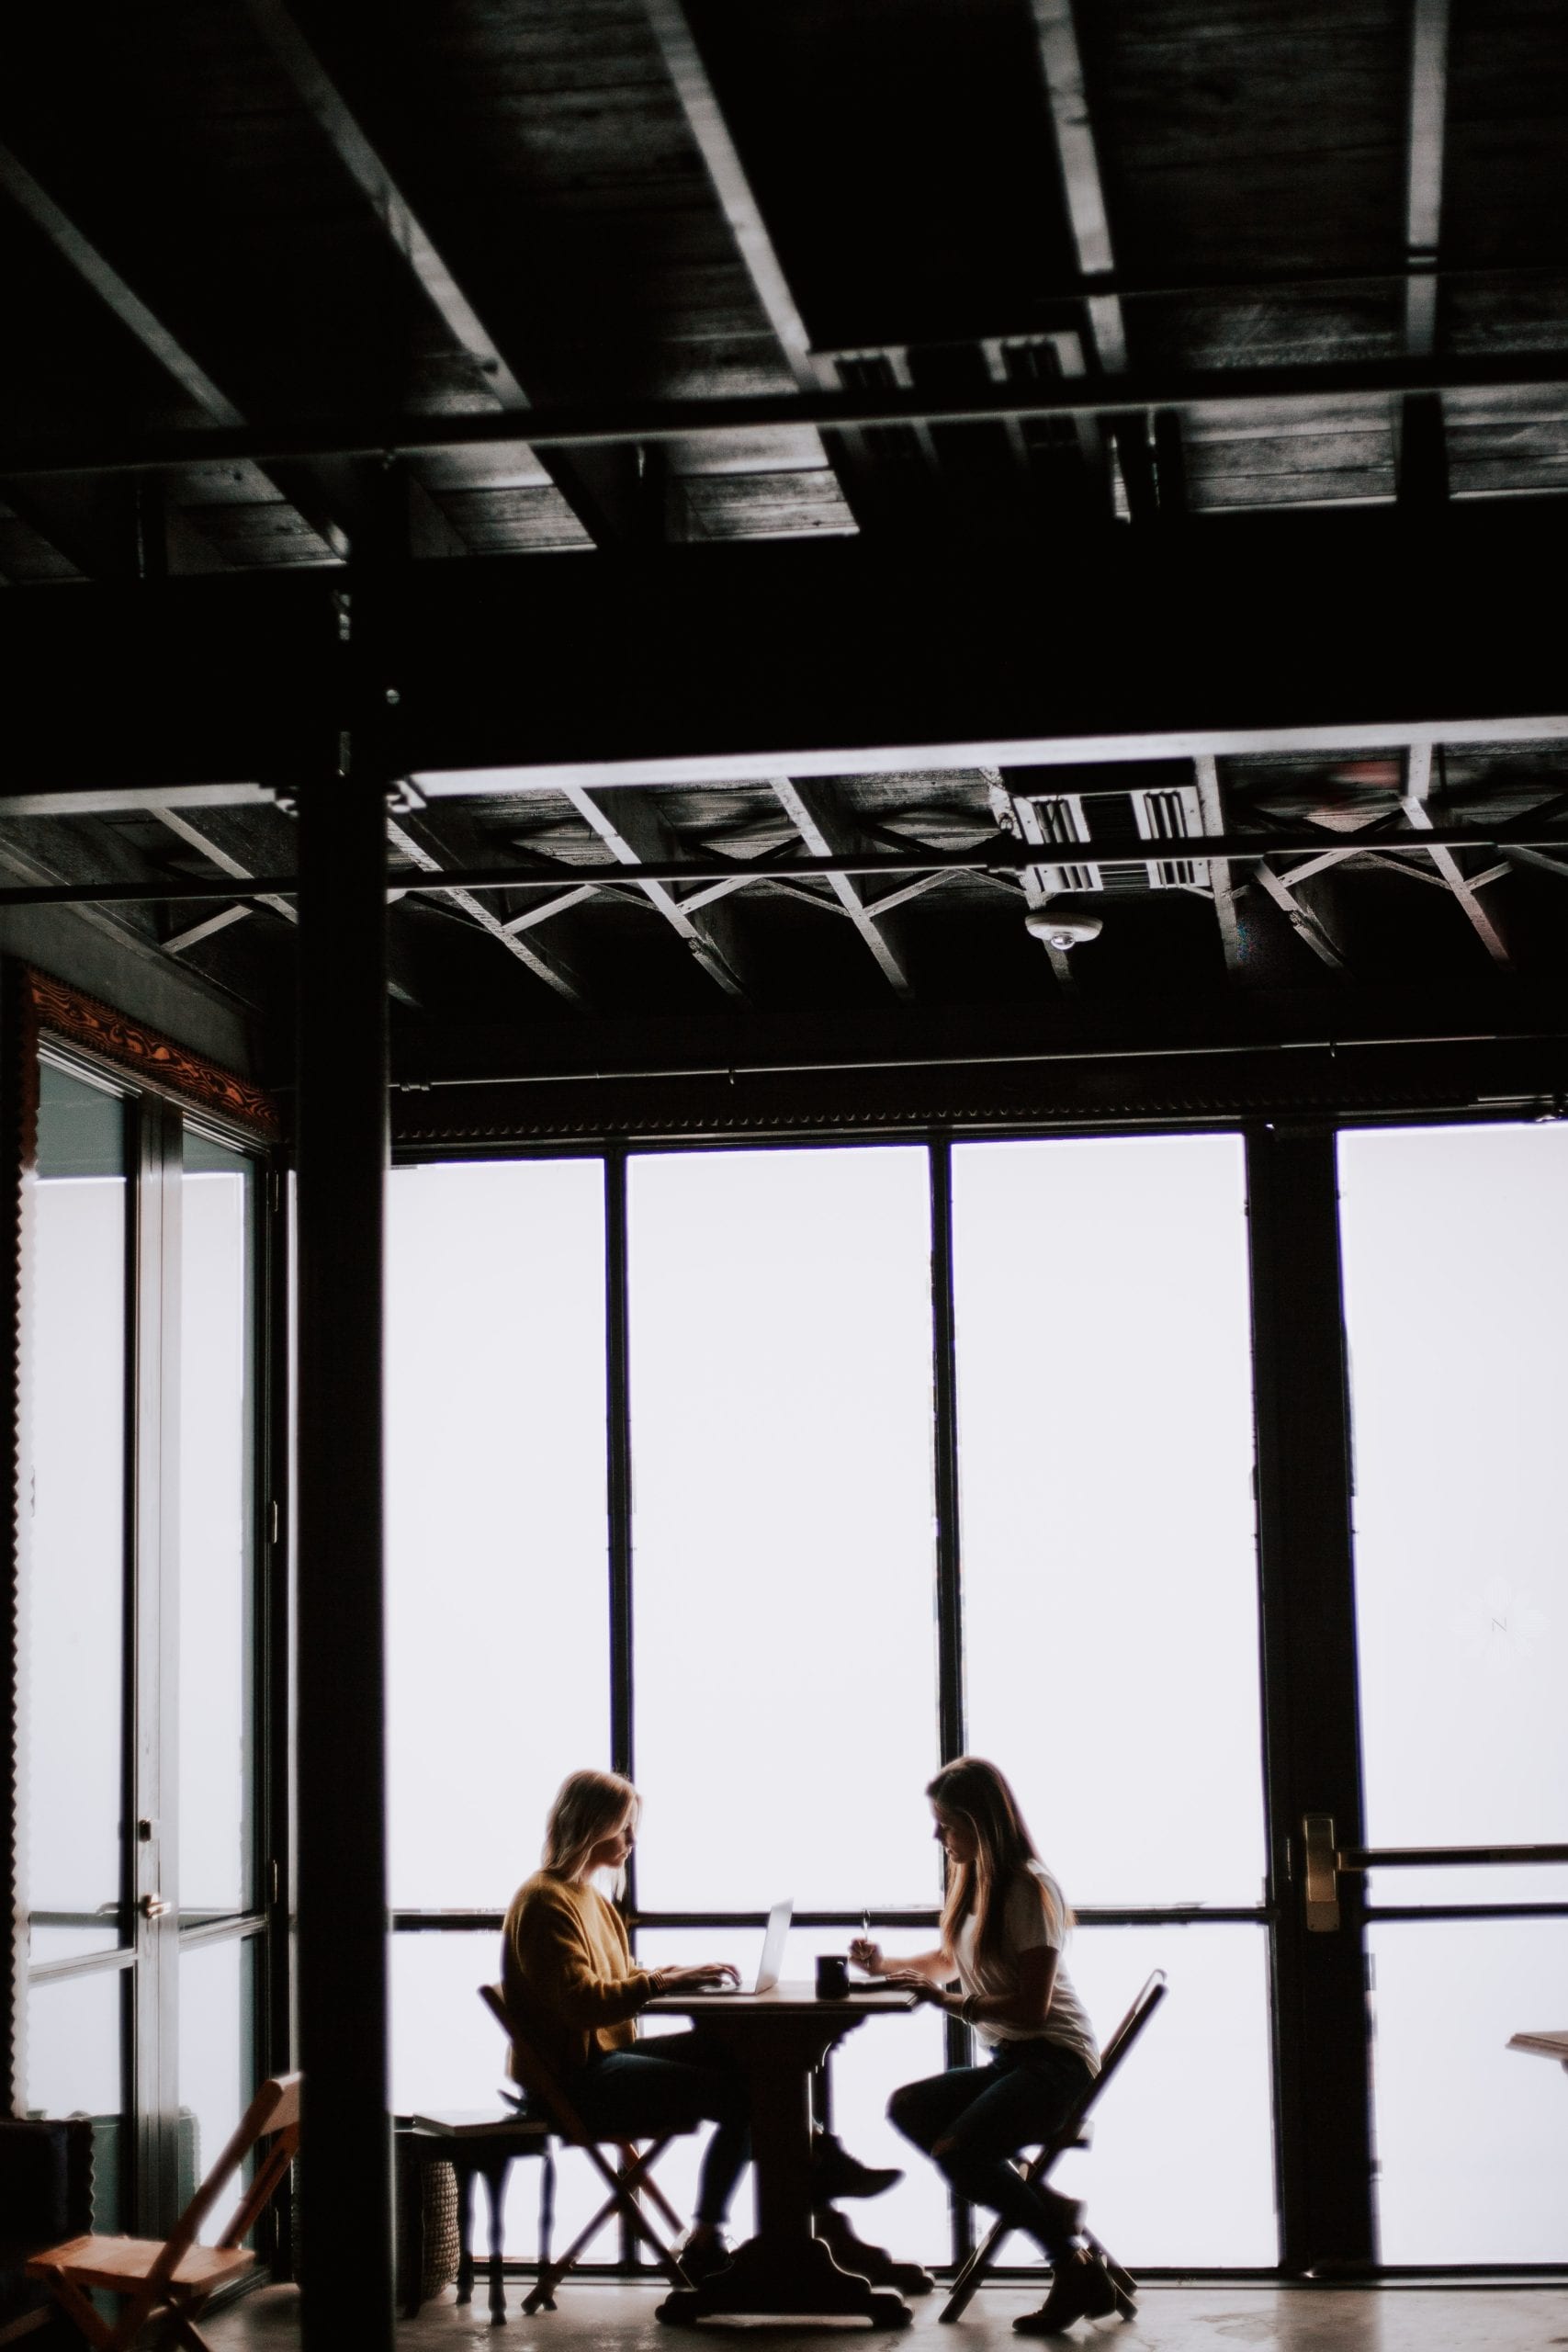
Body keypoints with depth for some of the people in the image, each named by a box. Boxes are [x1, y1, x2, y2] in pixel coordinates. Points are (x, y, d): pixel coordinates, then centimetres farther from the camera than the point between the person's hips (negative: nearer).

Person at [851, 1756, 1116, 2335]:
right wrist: (885, 1966, 17)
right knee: (908, 2108, -8)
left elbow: (1031, 2006, -20)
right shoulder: (975, 1882, 13)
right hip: (1009, 2060, 10)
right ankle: (1049, 2207, -10)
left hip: (1055, 2060, -10)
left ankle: (1077, 2267, -13)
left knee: (955, 2151, -27)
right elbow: (948, 1961, 32)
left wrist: (948, 2001, -20)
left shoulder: (1029, 1888, -14)